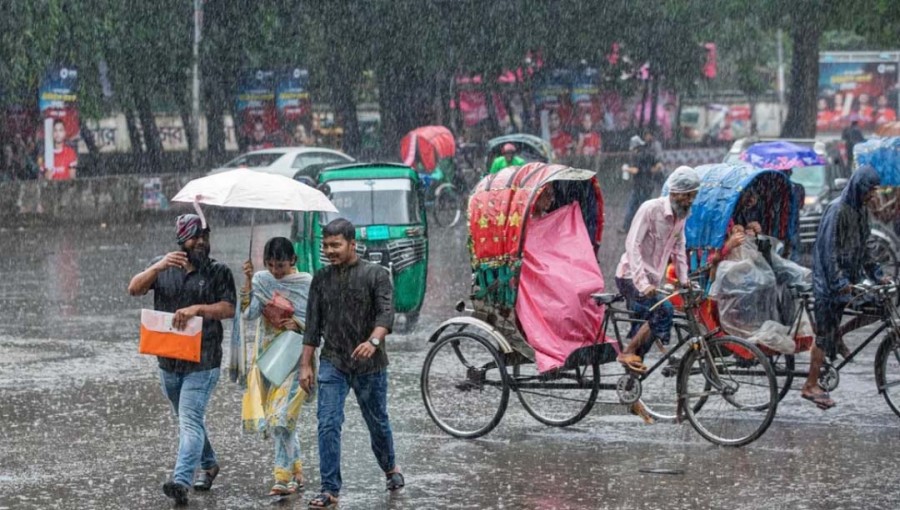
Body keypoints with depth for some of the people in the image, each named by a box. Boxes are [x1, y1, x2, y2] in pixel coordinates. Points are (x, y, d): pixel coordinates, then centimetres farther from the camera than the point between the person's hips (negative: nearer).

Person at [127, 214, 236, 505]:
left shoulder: (218, 272, 0)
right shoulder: (163, 268, 8)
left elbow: (229, 308, -11)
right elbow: (134, 289, -5)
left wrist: (197, 309, -26)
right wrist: (158, 267, -21)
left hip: (202, 363, -4)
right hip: (168, 361, 4)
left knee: (190, 421, -15)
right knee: (188, 419, 18)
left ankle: (181, 481, -25)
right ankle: (208, 465, 38)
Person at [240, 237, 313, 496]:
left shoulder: (307, 283, -4)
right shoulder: (261, 280, 2)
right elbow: (250, 313, -11)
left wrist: (299, 324, -17)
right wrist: (248, 280, -17)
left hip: (295, 358, -4)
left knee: (282, 416, -13)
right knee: (284, 417, 9)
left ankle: (283, 477, -10)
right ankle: (297, 471, 23)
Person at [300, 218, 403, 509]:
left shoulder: (375, 275, -4)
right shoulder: (321, 279, 8)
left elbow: (386, 313, -16)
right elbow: (313, 325, 10)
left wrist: (374, 341, -34)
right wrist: (306, 365, 6)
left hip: (369, 365, -2)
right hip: (333, 363, 2)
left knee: (377, 422, 12)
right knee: (328, 425, -9)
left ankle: (390, 468, 39)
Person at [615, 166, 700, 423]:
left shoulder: (681, 215, 7)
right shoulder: (650, 209, -18)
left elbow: (678, 248, 20)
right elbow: (632, 245, -25)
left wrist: (684, 281, 10)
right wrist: (642, 283, -34)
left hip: (651, 281, 8)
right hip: (631, 276, -8)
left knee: (644, 335, 7)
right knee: (663, 312, -28)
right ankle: (627, 353, -15)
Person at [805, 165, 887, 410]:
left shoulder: (860, 211, 10)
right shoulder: (838, 211, -17)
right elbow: (829, 249, -20)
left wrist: (876, 274, 15)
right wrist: (840, 281, -22)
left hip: (847, 278, 9)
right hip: (831, 280, -9)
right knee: (826, 332, -6)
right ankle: (811, 386, 0)